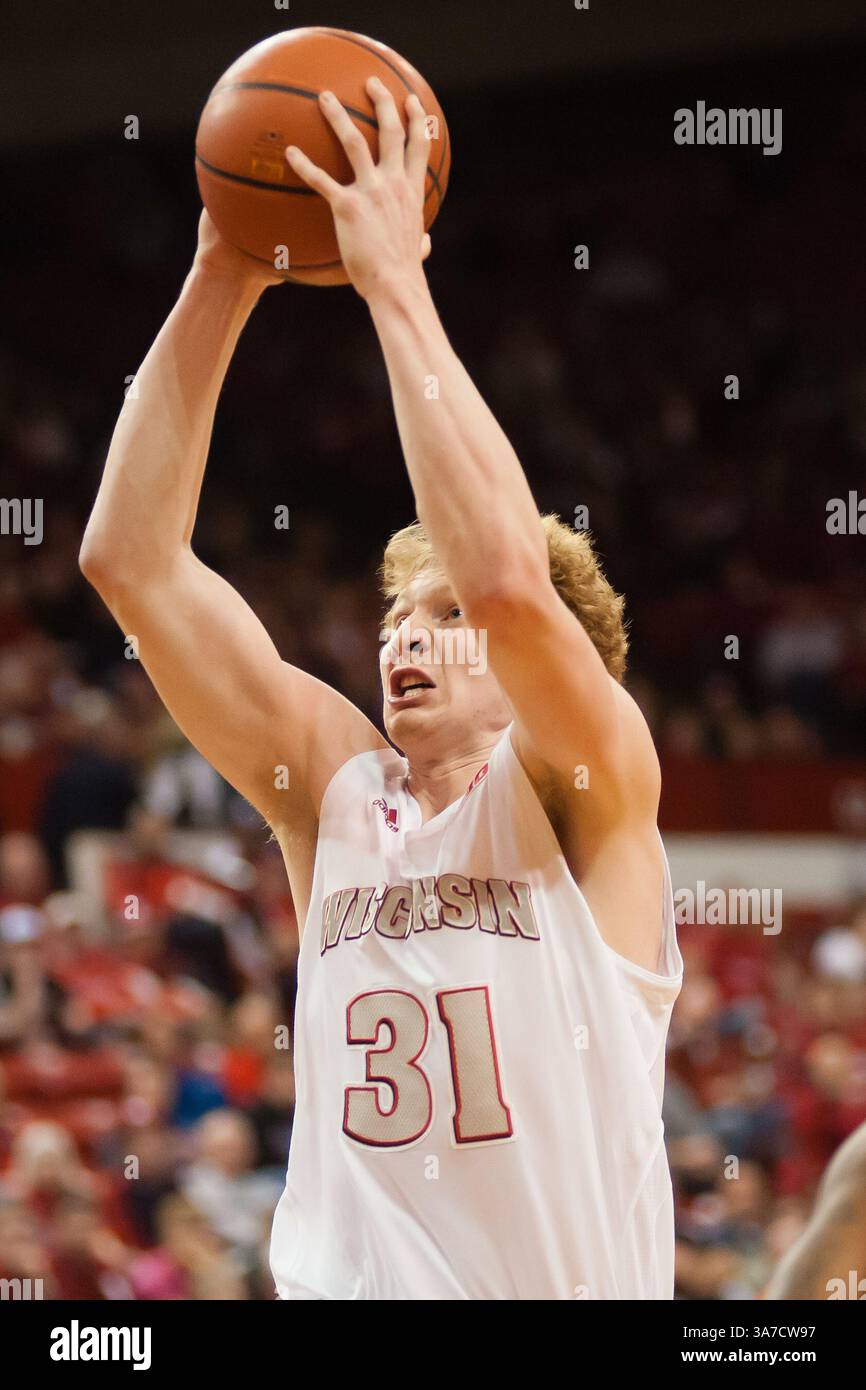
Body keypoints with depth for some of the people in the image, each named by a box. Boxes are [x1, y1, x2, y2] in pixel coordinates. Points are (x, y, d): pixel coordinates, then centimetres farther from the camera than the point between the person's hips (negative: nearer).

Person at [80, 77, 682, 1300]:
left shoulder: (583, 795, -1)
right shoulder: (335, 789, 10)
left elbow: (508, 577, -20)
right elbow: (131, 560, 5)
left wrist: (394, 284, -15)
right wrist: (218, 289, -1)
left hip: (568, 1282, -2)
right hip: (337, 1281, 2)